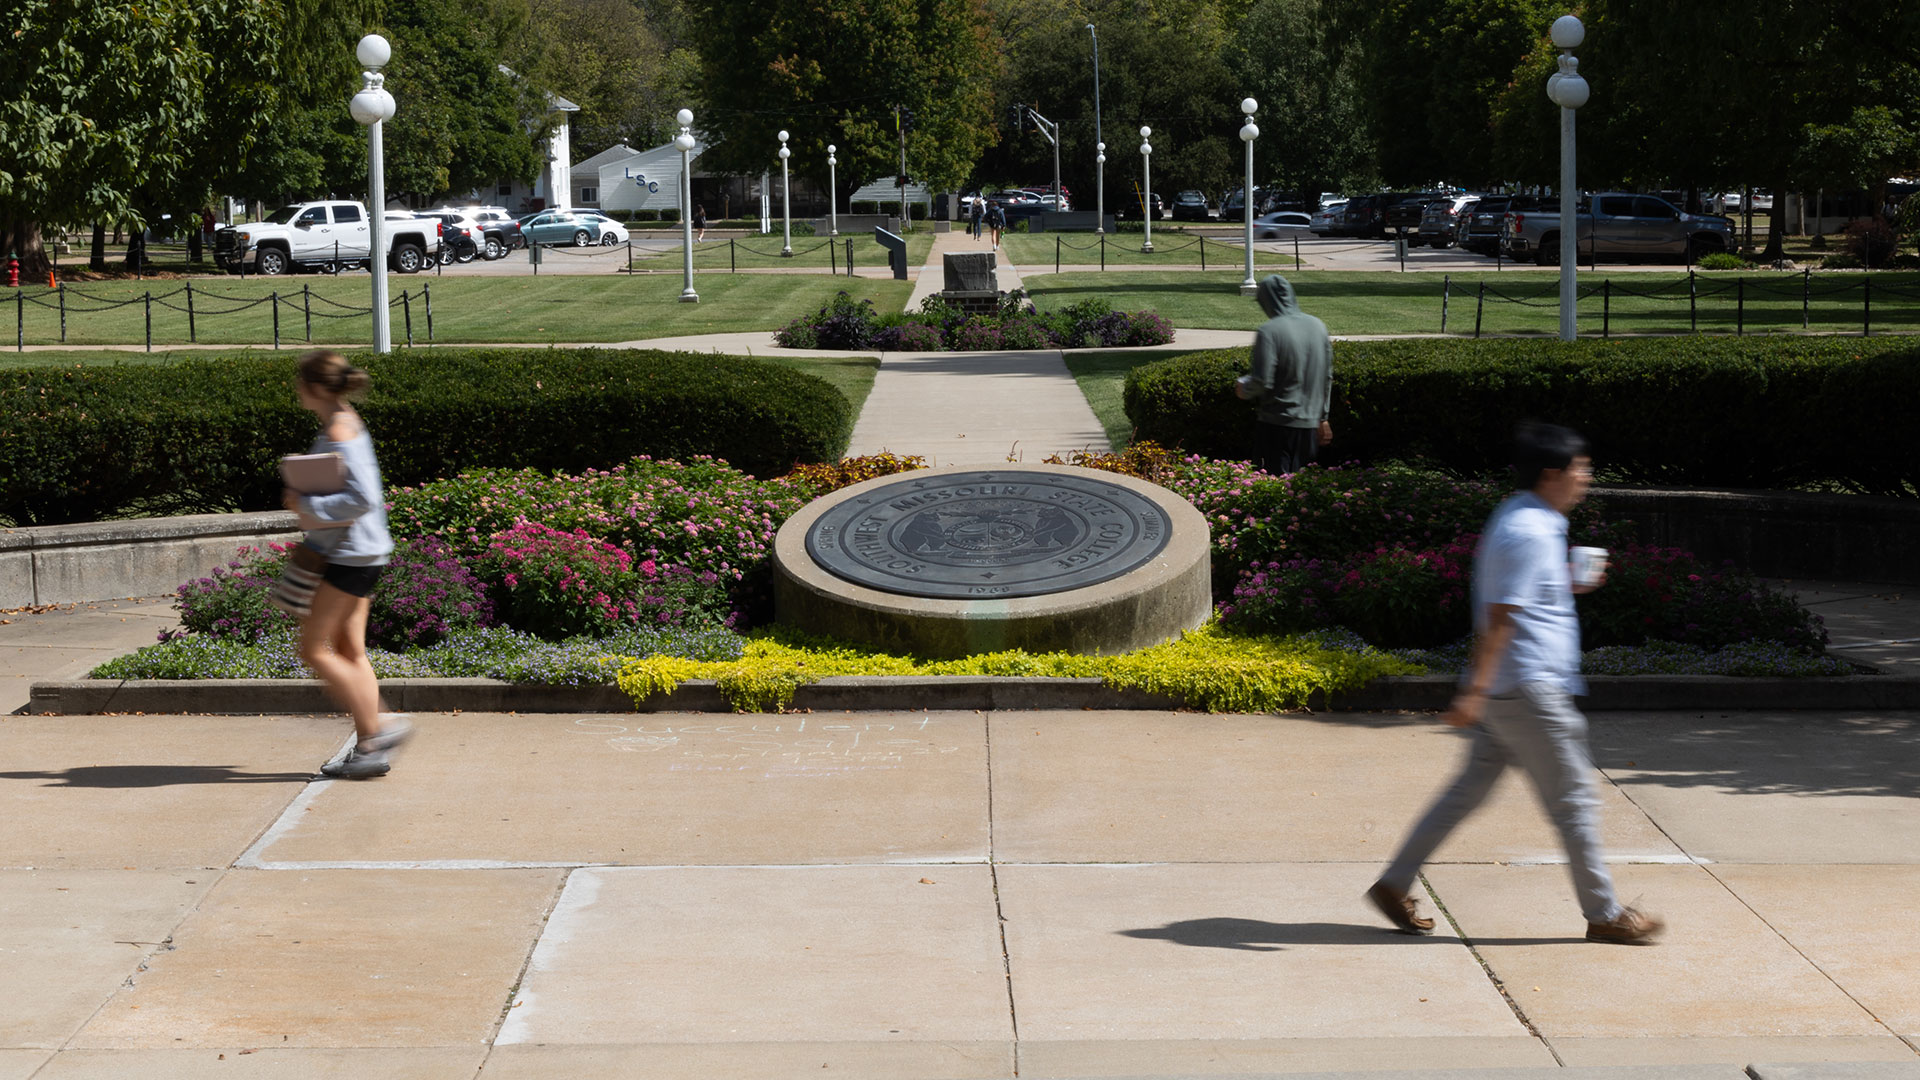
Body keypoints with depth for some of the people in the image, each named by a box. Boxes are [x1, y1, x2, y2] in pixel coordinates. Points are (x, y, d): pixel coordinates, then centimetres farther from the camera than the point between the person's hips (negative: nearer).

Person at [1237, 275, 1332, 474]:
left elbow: (1262, 382, -20)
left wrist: (1243, 387, 3)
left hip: (1276, 422, -6)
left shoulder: (1269, 331, -15)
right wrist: (1322, 418, 19)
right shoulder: (1318, 327, 5)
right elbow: (1327, 377, 11)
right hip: (1310, 424, 6)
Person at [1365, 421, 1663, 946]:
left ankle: (1394, 884, 14)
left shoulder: (1519, 520, 13)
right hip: (1528, 690, -10)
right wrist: (1475, 690, -24)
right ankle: (1603, 913, 11)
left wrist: (1569, 585, 15)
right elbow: (1499, 618, -22)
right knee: (1575, 799, 1)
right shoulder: (1529, 533, -18)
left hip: (1505, 691, 10)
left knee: (1470, 787, 13)